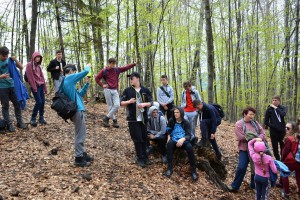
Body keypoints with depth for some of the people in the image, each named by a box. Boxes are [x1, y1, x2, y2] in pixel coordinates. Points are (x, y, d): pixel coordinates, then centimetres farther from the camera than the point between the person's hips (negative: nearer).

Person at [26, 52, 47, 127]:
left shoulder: (38, 66, 17)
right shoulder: (29, 65, -4)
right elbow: (30, 77, -11)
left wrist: (45, 86, 12)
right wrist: (34, 87, -16)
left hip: (41, 85, 7)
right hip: (35, 86, -7)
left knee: (43, 102, 3)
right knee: (39, 102, -12)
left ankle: (41, 118, 13)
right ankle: (33, 119, -1)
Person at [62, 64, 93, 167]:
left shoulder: (65, 82, 18)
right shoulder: (69, 78, -9)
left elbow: (80, 93, 22)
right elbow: (85, 72, -8)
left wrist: (87, 83, 15)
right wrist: (88, 66, 13)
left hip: (76, 110, 10)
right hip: (78, 110, -10)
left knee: (80, 134, 19)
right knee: (80, 135, -3)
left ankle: (82, 154, 29)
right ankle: (78, 158, 4)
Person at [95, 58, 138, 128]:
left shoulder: (117, 69, 9)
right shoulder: (104, 71, -1)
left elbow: (126, 67, 6)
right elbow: (97, 78, 4)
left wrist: (135, 63, 0)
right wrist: (102, 85, -5)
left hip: (115, 90, 4)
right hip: (108, 90, -4)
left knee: (117, 105, -8)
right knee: (110, 106, 0)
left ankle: (106, 118, 3)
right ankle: (114, 120, 8)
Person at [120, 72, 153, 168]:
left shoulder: (146, 90, 4)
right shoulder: (127, 90, 1)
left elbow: (151, 102, 2)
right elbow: (121, 103, 1)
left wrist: (144, 104, -19)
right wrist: (129, 101, -19)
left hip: (143, 118, 2)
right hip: (133, 119, -2)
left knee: (144, 138, 9)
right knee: (137, 139, -1)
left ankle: (144, 157, 22)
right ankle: (140, 158, 10)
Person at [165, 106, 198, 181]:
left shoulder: (186, 122, -3)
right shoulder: (171, 121, 4)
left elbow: (189, 135, -12)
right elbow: (168, 131, 12)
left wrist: (183, 139, -34)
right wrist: (169, 138, -10)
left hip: (183, 140, -1)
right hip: (174, 140, 1)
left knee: (189, 147, -34)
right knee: (169, 144, -35)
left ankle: (193, 170, -23)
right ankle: (170, 168, -29)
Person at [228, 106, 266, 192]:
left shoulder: (255, 123, 9)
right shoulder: (239, 124, -8)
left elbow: (262, 132, 2)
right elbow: (241, 137, -17)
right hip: (244, 149, -5)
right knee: (241, 168, -9)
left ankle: (254, 185, 30)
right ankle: (235, 186, 5)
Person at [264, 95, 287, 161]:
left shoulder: (283, 108, 4)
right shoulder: (269, 109, -1)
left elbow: (283, 114, -20)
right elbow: (266, 122, 0)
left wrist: (276, 108, -16)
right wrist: (273, 126, -9)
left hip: (282, 130, 1)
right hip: (274, 131, -1)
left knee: (283, 147, 4)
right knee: (275, 147, 5)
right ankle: (278, 160, 19)